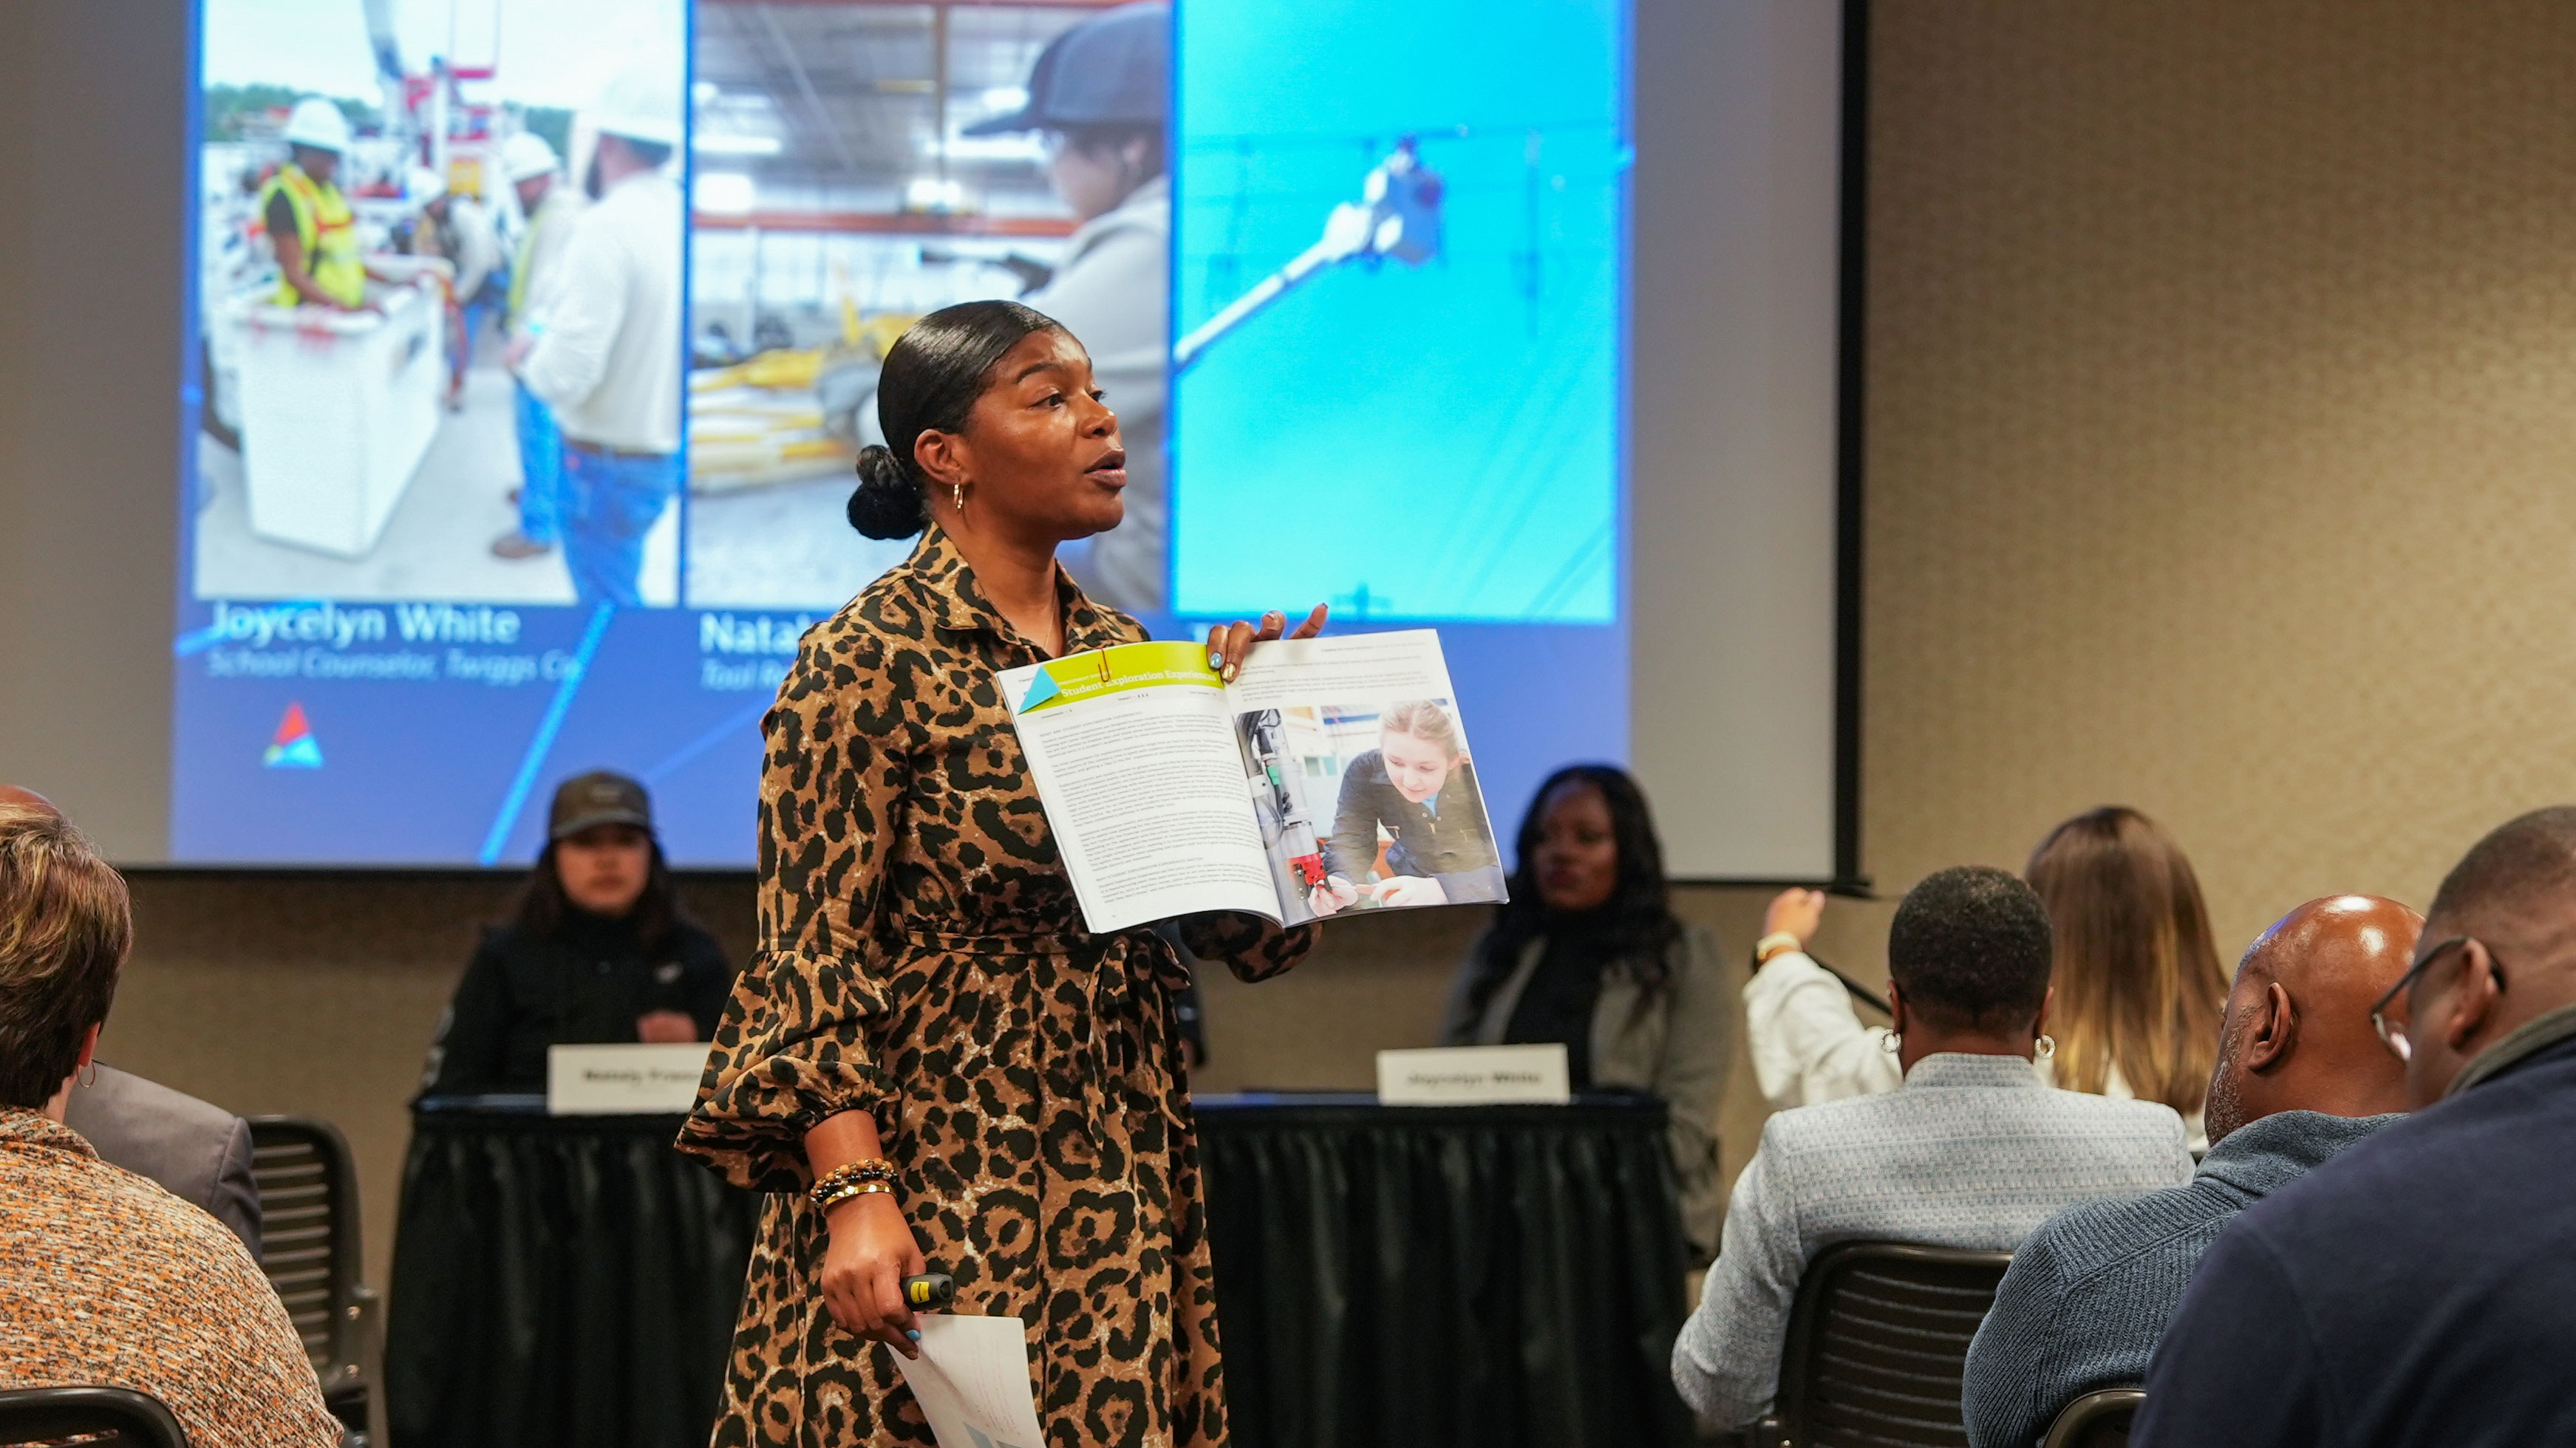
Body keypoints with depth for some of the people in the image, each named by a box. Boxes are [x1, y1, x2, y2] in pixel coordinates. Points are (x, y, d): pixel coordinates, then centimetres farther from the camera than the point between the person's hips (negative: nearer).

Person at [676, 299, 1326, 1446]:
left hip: (1121, 1171, 6)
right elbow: (814, 956, -13)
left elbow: (1246, 937, 10)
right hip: (942, 1167, -6)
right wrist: (854, 1196, -22)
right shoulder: (868, 662, -8)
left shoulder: (1124, 653, 11)